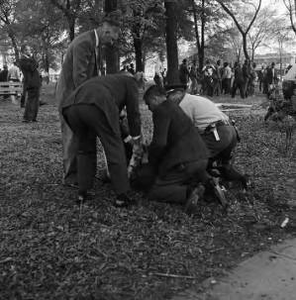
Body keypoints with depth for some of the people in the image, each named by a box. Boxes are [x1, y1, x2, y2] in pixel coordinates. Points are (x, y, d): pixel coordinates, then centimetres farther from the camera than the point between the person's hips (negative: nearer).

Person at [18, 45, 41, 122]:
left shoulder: (29, 58, 20)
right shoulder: (22, 61, -9)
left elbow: (36, 65, 11)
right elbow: (32, 68, -20)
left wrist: (32, 58, 0)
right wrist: (32, 58, -10)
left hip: (35, 83, 9)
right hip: (31, 83, -9)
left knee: (36, 101, 12)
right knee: (31, 100, -10)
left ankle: (33, 117, 18)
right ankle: (27, 118, -7)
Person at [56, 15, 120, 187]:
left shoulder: (97, 44, 9)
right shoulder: (84, 43, -21)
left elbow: (95, 72, 12)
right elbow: (79, 76, -24)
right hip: (70, 94, -9)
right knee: (72, 135, -4)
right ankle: (71, 176, 5)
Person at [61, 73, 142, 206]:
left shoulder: (104, 80, 45)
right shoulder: (130, 81, 28)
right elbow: (133, 112, 22)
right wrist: (136, 140, 31)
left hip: (70, 106, 6)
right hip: (96, 105, -6)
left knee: (85, 149, 24)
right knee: (115, 149, 8)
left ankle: (82, 193, 24)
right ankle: (121, 196, 12)